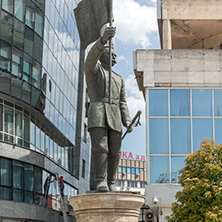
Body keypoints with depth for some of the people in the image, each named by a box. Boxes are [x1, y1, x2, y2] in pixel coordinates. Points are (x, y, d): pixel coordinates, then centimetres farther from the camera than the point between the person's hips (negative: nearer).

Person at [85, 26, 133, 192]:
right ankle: (101, 181, -20)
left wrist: (127, 122, 4)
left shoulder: (119, 79, 31)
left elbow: (122, 103, 22)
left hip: (114, 116, 5)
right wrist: (103, 39, -28)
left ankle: (111, 183, 3)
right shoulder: (93, 69, 15)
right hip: (97, 113, -5)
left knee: (114, 151, -4)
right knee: (100, 147, -19)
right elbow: (92, 56, -10)